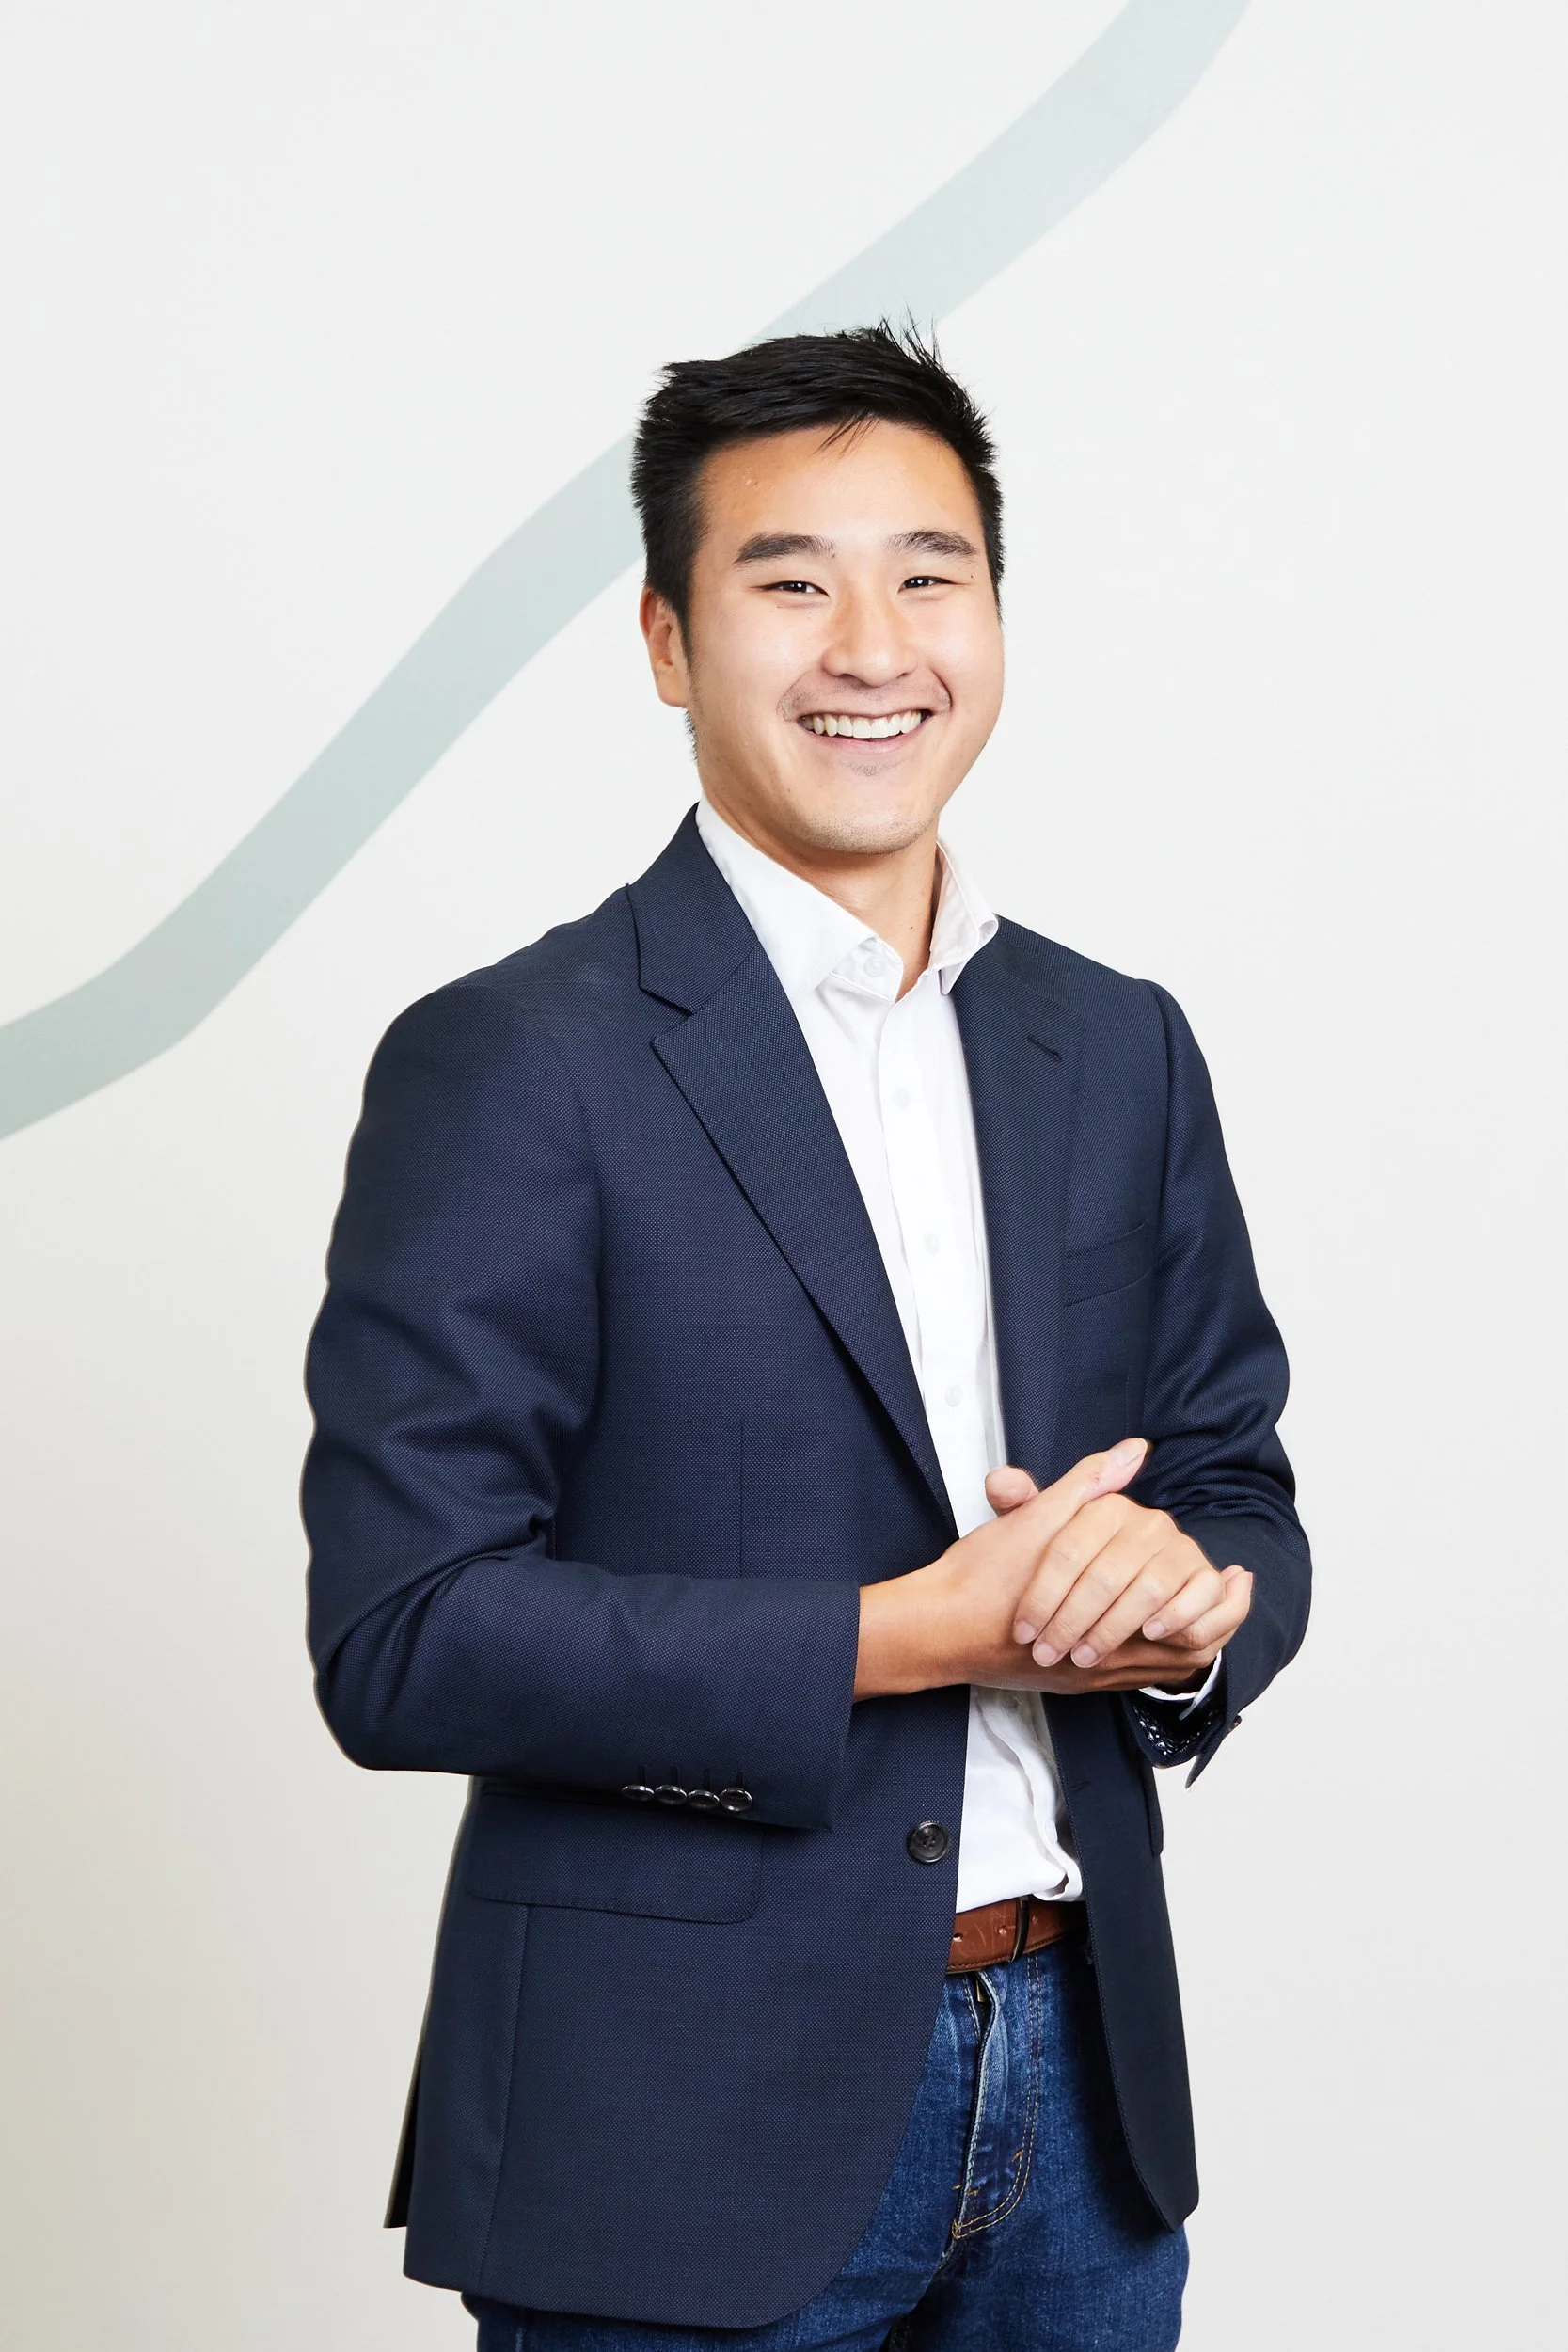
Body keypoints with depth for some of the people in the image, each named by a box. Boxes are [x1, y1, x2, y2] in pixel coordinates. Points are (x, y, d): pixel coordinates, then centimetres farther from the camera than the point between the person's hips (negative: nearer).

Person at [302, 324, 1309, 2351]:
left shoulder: (1120, 1054, 8)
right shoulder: (508, 1067, -10)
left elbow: (1238, 1489, 13)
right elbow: (401, 1635, -15)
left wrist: (1188, 1595, -11)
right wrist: (908, 1635, -19)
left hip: (1080, 2090, 5)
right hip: (687, 2134, -5)